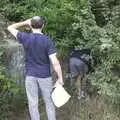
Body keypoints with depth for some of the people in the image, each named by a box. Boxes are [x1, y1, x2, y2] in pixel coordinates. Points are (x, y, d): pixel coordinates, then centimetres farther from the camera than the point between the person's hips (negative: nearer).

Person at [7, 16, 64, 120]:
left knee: (33, 103, 10)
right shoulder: (47, 40, -13)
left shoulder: (25, 38, -9)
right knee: (49, 102, 15)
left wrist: (25, 22, 14)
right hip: (44, 75, -1)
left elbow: (10, 28, 9)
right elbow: (55, 62, -18)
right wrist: (60, 78, -9)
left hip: (30, 75, 1)